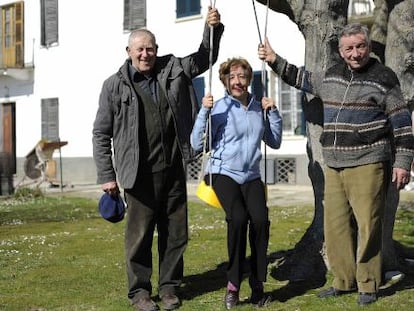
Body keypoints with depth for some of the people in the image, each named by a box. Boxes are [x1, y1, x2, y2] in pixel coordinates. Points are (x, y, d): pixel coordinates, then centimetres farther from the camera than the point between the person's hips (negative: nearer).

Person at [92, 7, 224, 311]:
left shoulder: (173, 69, 8)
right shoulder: (115, 85, -1)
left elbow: (205, 58, 18)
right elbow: (101, 133, 1)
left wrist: (212, 29, -2)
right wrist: (106, 175, -3)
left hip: (173, 171, 4)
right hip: (140, 175, -4)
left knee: (176, 232, 10)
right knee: (140, 235, 2)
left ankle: (169, 286, 24)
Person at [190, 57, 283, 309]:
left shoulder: (259, 108, 10)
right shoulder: (219, 108, -4)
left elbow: (275, 142, 18)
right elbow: (198, 144, -8)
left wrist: (273, 113, 6)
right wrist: (204, 112, -17)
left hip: (251, 176, 4)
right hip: (223, 173, -3)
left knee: (260, 220, -20)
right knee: (238, 217, -27)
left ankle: (258, 286, -7)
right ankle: (233, 285, -14)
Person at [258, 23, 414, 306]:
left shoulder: (383, 78, -2)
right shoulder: (332, 75, 14)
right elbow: (305, 80, 34)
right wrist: (275, 61, 29)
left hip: (368, 165, -6)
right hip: (335, 166, 6)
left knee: (367, 226, -6)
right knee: (335, 226, 5)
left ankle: (368, 285, 6)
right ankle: (345, 281, 16)